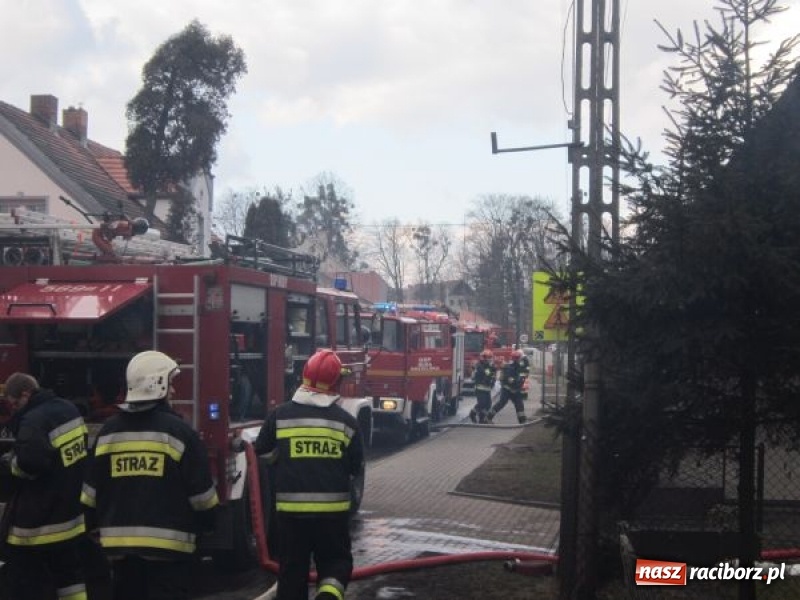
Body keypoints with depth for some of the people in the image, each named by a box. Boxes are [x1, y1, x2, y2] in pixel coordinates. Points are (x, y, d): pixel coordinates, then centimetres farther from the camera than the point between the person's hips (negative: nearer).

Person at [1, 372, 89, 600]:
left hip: (37, 521, -9)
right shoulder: (69, 409, 6)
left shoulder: (34, 420, -23)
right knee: (70, 575, 20)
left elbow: (30, 463, -33)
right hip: (71, 512, 9)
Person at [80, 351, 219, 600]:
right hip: (168, 544, -5)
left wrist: (98, 525, 24)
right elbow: (201, 493, -6)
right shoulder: (179, 431, -9)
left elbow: (91, 491, 10)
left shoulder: (108, 432, 6)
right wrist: (207, 523, 11)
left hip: (120, 543, 5)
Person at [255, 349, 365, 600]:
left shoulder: (280, 416, -3)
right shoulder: (346, 421, -4)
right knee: (336, 560, 14)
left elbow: (264, 454, 8)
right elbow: (356, 468, 4)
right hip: (332, 509, 0)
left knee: (292, 567, 12)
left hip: (291, 508, 1)